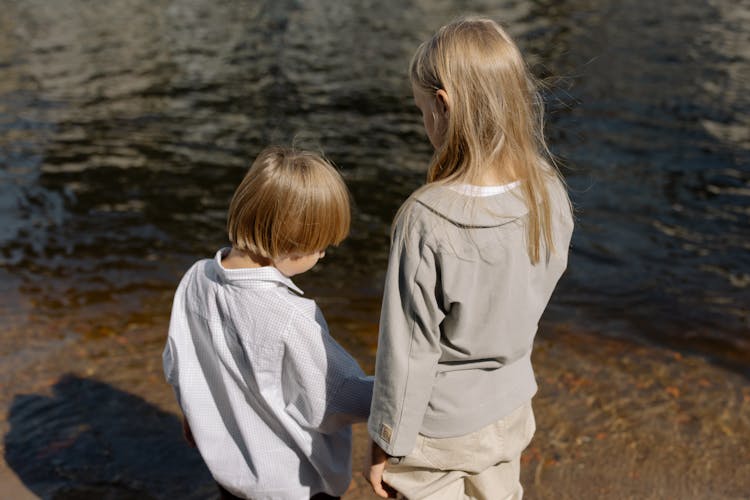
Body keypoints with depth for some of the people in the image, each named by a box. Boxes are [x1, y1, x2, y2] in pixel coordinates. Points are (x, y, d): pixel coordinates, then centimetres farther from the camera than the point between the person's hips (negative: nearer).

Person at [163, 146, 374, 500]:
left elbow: (176, 365, 1)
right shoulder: (291, 320, -33)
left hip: (228, 467, 6)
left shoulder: (196, 280, -14)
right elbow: (343, 400, -21)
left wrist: (198, 414, 18)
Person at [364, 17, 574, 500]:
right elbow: (536, 297, 0)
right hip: (510, 409, 5)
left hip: (437, 424, -5)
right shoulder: (551, 197, -14)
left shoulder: (426, 220, -30)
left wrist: (386, 442, -8)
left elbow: (409, 348, -22)